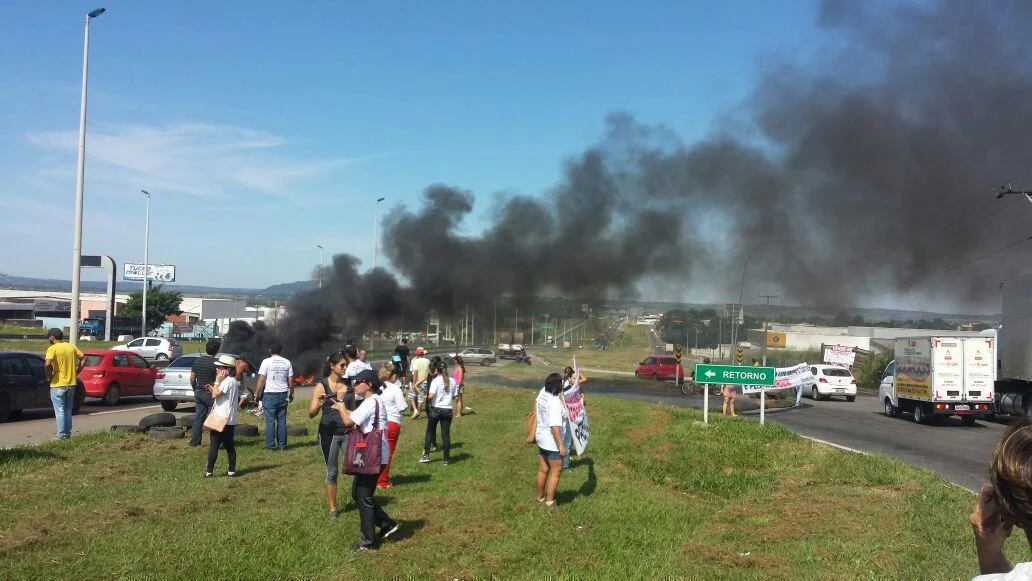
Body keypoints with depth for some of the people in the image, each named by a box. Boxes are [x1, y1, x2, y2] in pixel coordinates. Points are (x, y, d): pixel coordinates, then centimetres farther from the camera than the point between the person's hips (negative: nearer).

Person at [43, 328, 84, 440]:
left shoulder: (52, 348, -12)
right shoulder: (71, 346, 6)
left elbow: (48, 364, -27)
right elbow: (83, 358, 10)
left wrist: (49, 375, -12)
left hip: (58, 385, -6)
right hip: (71, 383, 6)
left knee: (60, 411, 1)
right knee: (68, 410, 15)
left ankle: (61, 435, 2)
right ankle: (68, 434, 18)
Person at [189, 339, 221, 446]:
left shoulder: (197, 361, 3)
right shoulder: (215, 363, -15)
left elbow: (192, 378, 8)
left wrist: (195, 390, 19)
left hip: (199, 393, 6)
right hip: (211, 393, -6)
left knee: (198, 417, 11)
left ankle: (194, 441, 14)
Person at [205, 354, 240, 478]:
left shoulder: (227, 381, -16)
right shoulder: (234, 381, 14)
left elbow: (215, 395, -21)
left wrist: (217, 381, -12)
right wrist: (213, 388, 12)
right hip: (230, 420, 9)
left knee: (214, 445, -2)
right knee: (229, 446, 10)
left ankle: (209, 471, 1)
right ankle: (232, 471, 11)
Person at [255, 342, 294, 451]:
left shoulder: (266, 362, -6)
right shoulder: (287, 362, 4)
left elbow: (261, 380, -9)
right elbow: (291, 381, 6)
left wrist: (257, 394, 0)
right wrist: (291, 394, 17)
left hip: (269, 395, -3)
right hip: (283, 394, 3)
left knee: (270, 421, 0)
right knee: (282, 420, 8)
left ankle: (270, 445, 2)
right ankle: (282, 445, 11)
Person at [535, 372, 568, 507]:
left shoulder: (543, 392, -4)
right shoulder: (555, 403, -27)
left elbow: (536, 403, 21)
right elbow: (555, 426, -30)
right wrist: (561, 445, -28)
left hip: (541, 437, 8)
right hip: (552, 441, -8)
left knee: (543, 470, 19)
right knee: (556, 471, 5)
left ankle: (540, 497, 31)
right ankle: (550, 501, 9)